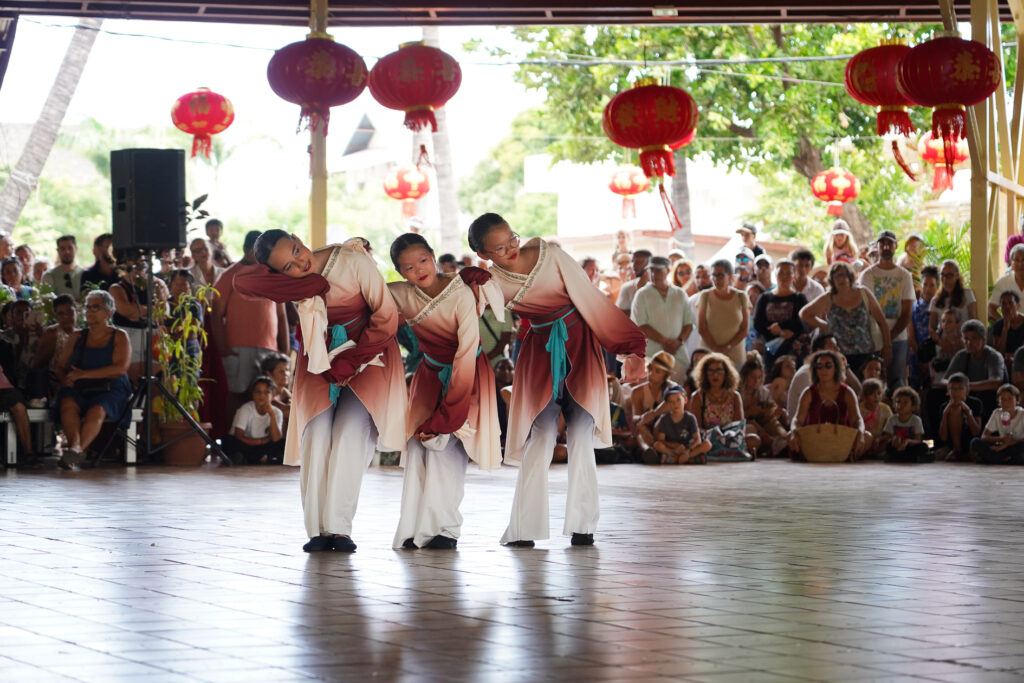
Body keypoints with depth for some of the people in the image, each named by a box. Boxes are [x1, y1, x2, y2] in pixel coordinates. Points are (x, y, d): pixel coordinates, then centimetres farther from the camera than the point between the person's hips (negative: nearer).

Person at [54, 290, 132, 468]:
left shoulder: (119, 337, 9)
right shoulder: (77, 337, 21)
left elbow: (120, 368, -7)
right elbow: (60, 366, 18)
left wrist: (84, 374, -13)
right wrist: (64, 379, -8)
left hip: (110, 389, -3)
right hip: (78, 389, 3)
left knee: (97, 410, -35)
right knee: (68, 404, -32)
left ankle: (77, 448, -55)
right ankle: (75, 446, -53)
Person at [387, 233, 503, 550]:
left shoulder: (462, 295, -24)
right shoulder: (402, 295, -10)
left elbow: (467, 352, -25)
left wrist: (447, 414, -25)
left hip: (466, 373, -5)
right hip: (431, 373, 5)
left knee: (445, 443, -17)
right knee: (417, 442, -8)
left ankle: (445, 528, -12)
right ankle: (415, 528, -6)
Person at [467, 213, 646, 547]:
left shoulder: (551, 257, -10)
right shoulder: (490, 283, -5)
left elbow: (592, 301, -8)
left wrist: (630, 347, -10)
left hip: (580, 347, -1)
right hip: (540, 354, 1)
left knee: (581, 437, -8)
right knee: (538, 439, -8)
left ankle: (582, 526, -1)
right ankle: (524, 529, -2)